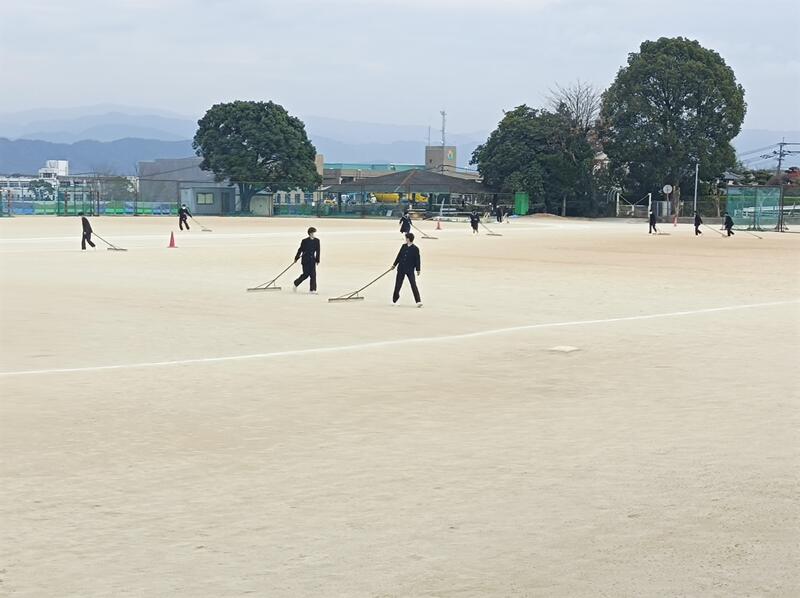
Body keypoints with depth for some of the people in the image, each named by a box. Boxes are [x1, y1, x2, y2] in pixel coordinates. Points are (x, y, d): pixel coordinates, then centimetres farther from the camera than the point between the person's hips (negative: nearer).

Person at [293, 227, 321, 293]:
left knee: (313, 275, -3)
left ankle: (313, 289, 0)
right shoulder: (305, 241, -7)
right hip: (305, 260, -4)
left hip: (312, 260, 4)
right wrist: (296, 258, 7)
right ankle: (295, 284, 19)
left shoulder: (317, 241, 3)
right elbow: (300, 250, 1)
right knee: (306, 274, -2)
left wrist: (317, 260, 4)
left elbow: (318, 251, 6)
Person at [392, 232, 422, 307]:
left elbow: (417, 260, -7)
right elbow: (399, 256, 14)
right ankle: (394, 300, 23)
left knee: (413, 285, -11)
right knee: (398, 284, 10)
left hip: (410, 270, -5)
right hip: (401, 269, 5)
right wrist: (394, 264, 17)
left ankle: (418, 301, -11)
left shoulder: (415, 249, -8)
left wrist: (418, 270, -9)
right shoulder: (404, 246, 6)